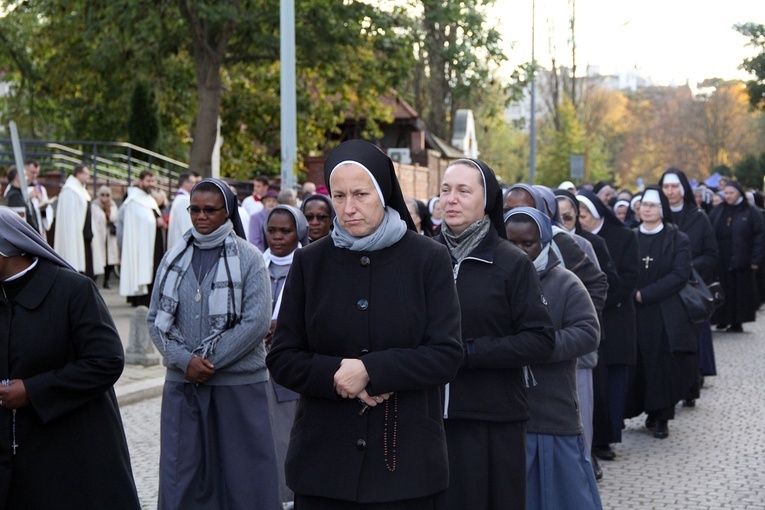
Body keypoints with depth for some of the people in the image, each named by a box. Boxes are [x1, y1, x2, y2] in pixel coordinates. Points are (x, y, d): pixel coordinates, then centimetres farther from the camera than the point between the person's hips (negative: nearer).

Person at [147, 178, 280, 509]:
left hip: (237, 384, -3)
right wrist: (185, 360, -10)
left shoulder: (248, 258, -3)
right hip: (181, 384, 3)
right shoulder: (174, 258, 8)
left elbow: (256, 323, -11)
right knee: (182, 474, 7)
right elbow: (156, 318, 5)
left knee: (241, 472, 3)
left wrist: (210, 361, -13)